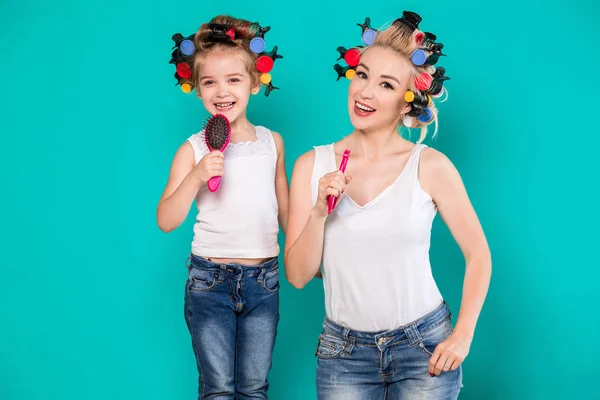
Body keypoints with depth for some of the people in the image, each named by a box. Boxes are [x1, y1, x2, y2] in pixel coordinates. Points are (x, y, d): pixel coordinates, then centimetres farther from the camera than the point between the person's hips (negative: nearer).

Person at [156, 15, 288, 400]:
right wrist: (196, 176, -24)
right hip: (210, 280, -2)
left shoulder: (272, 142, 3)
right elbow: (166, 221, -11)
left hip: (263, 279, 2)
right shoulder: (194, 149, -6)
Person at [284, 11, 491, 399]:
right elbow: (298, 275, -3)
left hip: (424, 345, -1)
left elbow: (478, 253, 0)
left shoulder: (431, 166, -9)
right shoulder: (312, 166, -3)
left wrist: (463, 336, -7)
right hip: (343, 352, 2)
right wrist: (318, 214, -18)